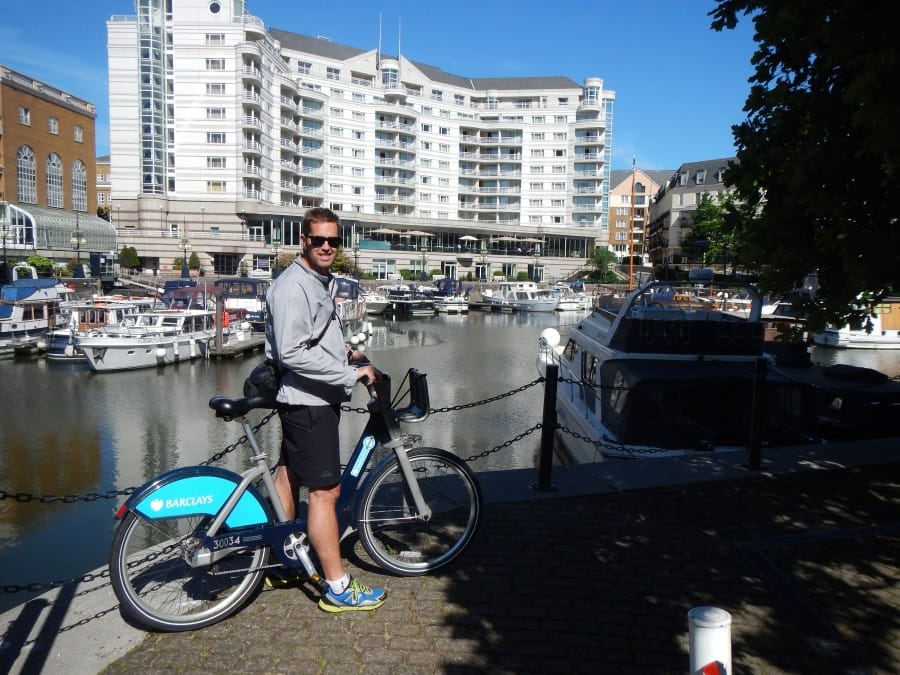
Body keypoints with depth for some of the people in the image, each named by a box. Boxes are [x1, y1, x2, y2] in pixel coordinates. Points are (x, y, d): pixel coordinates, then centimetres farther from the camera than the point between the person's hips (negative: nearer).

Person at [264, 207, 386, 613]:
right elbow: (292, 353, -26)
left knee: (288, 475, 19)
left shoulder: (323, 281, 15)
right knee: (325, 490, -5)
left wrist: (347, 354, 11)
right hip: (308, 401, -10)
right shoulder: (292, 286, -18)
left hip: (317, 398, 10)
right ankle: (338, 589, 4)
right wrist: (351, 374, -24)